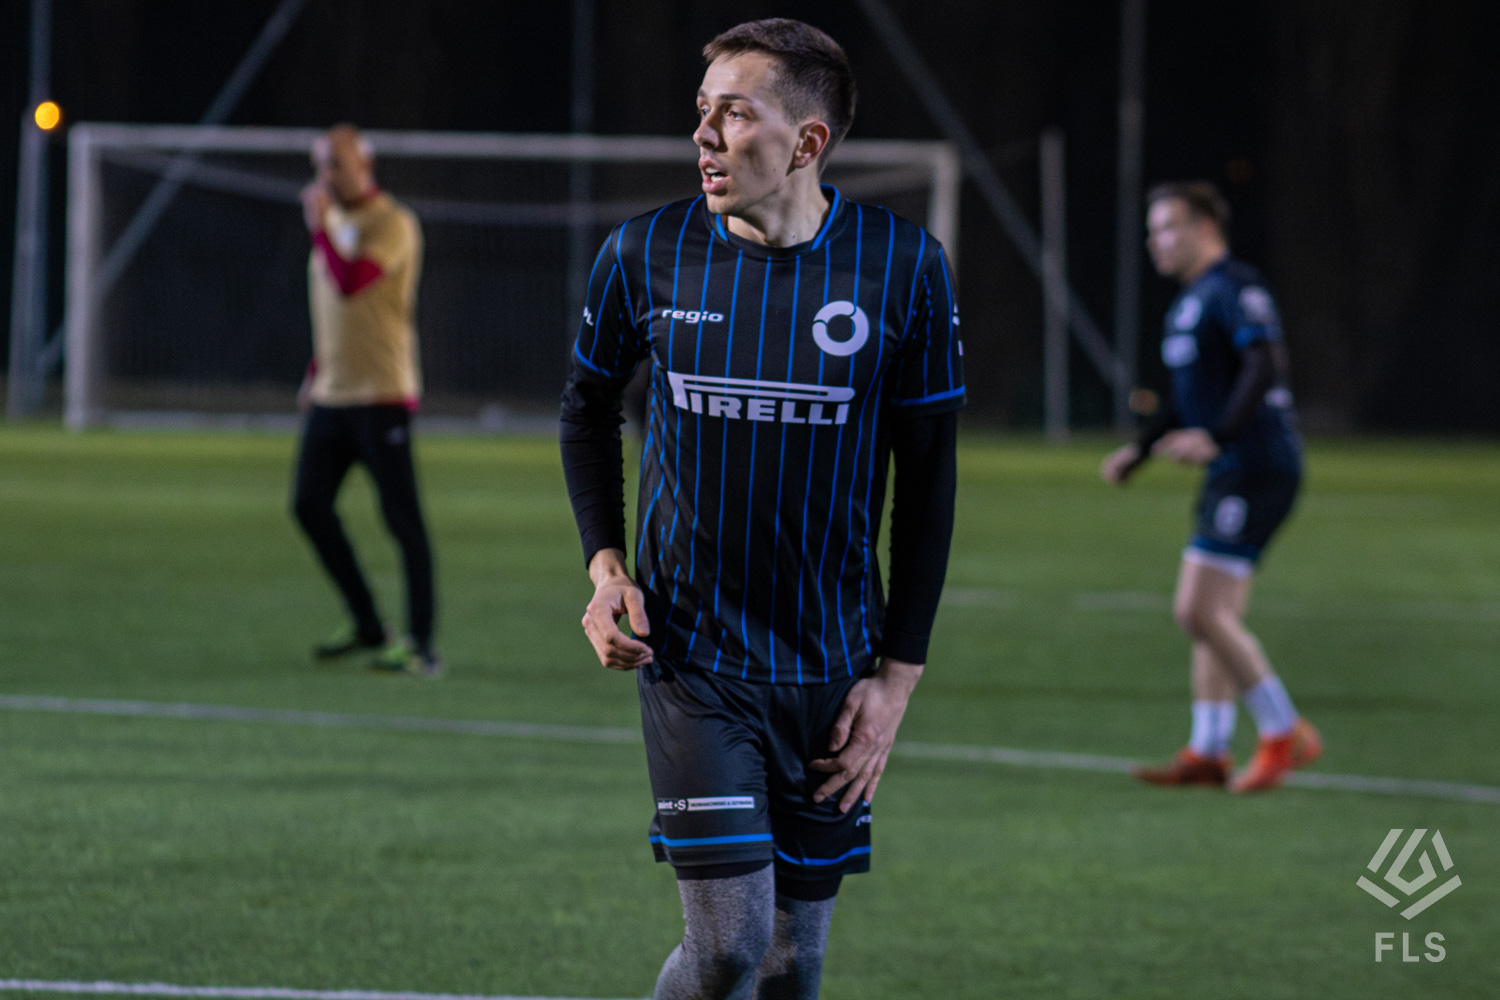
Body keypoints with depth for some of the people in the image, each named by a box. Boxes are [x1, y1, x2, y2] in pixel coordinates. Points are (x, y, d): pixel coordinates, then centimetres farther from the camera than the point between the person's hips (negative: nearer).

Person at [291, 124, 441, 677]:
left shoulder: (393, 224, -10)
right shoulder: (335, 222, 16)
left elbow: (350, 283, -25)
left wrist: (319, 226, -17)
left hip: (381, 394, -9)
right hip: (330, 397, 9)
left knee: (402, 516, -7)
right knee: (310, 505, 5)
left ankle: (420, 645, -6)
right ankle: (367, 626, 16)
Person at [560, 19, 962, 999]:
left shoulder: (903, 266, -7)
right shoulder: (647, 252, -5)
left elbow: (929, 475, 1)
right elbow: (589, 405, 14)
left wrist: (900, 671, -2)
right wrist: (604, 561, 0)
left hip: (831, 663, 1)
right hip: (690, 653, -1)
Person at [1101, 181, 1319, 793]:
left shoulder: (1234, 288, -11)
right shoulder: (1191, 300, 20)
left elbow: (1265, 365, -25)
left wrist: (1217, 438, -34)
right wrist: (1141, 450, 23)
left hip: (1256, 467, -10)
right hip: (1232, 474, 10)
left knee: (1198, 611, -13)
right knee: (1214, 616, 9)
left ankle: (1285, 734, -7)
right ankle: (1207, 754, 11)